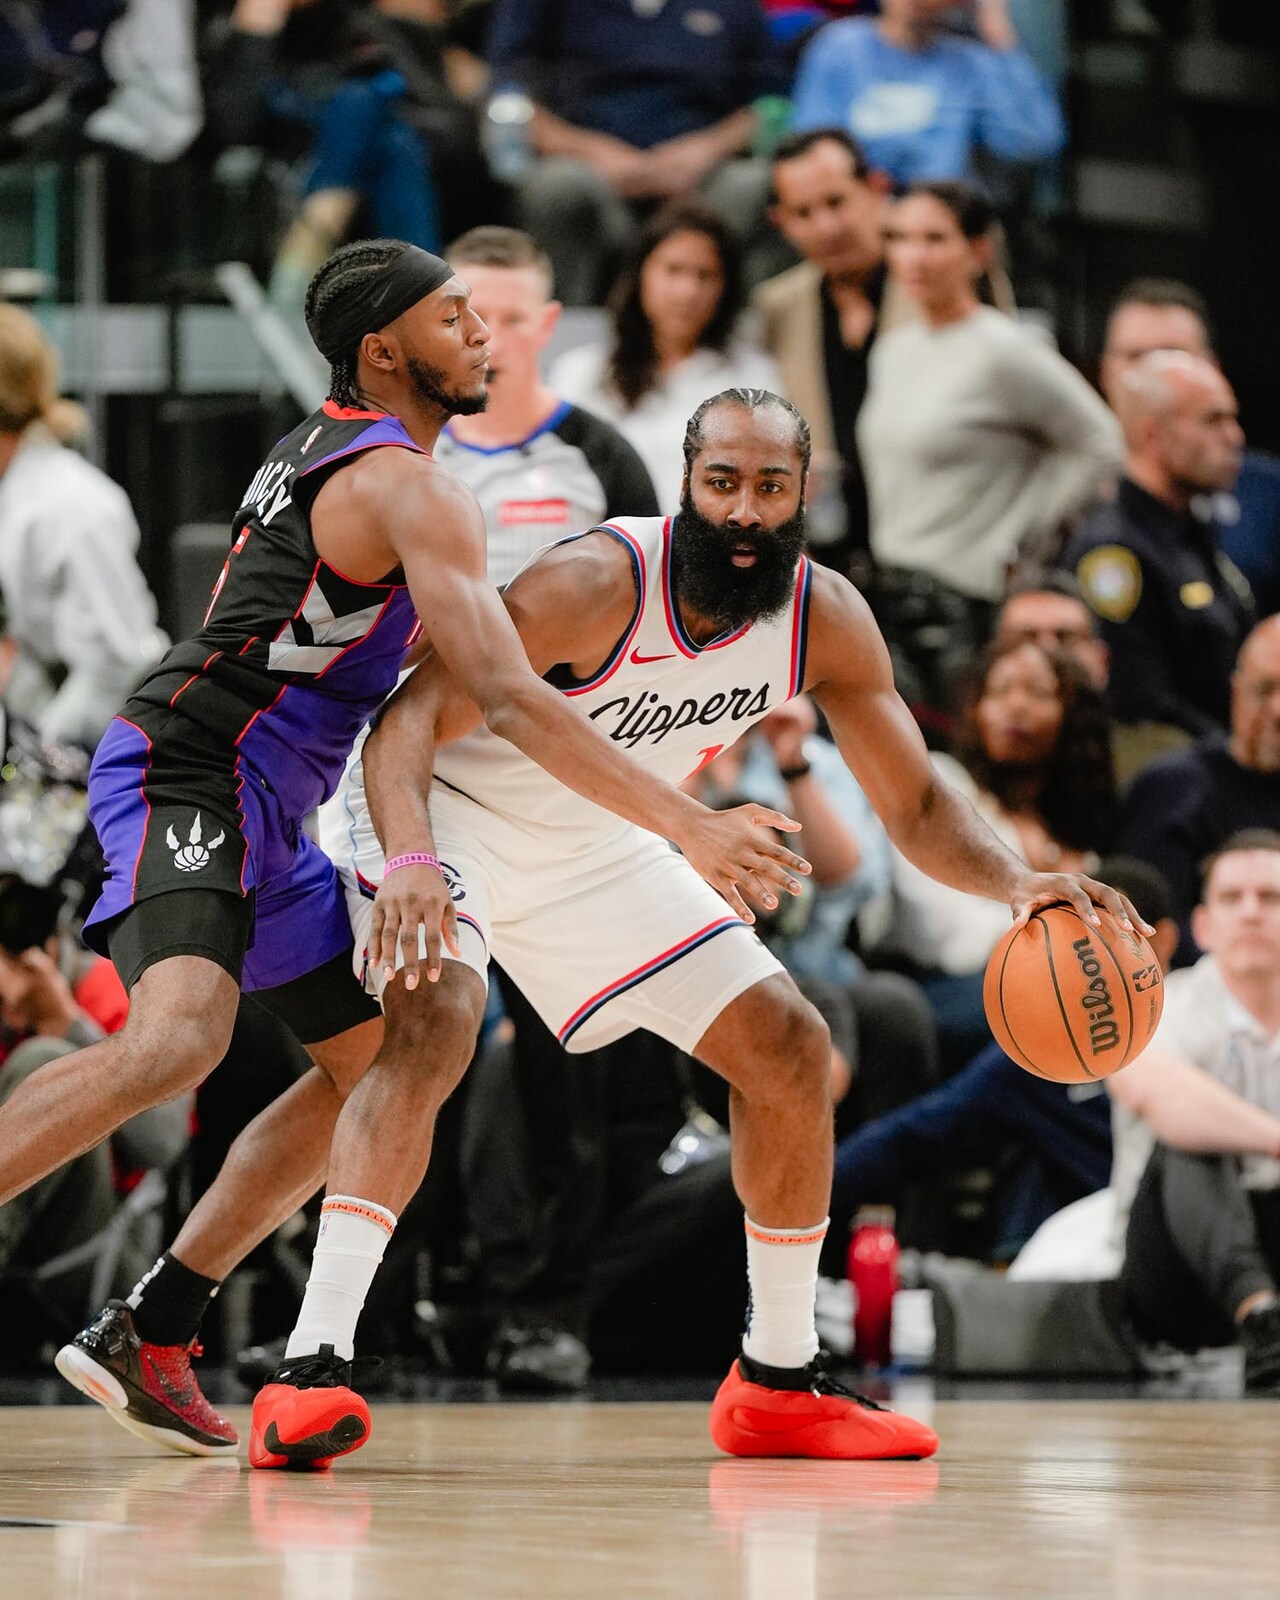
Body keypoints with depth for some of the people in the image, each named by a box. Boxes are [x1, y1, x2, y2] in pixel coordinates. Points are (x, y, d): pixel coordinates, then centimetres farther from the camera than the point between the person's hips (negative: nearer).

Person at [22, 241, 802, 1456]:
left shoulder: (322, 451, 17)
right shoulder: (411, 489, -14)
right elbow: (507, 698, -24)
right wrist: (685, 826, -27)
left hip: (258, 808, 11)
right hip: (187, 778, -11)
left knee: (393, 1053, 15)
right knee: (176, 1040, -32)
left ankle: (145, 1335, 12)